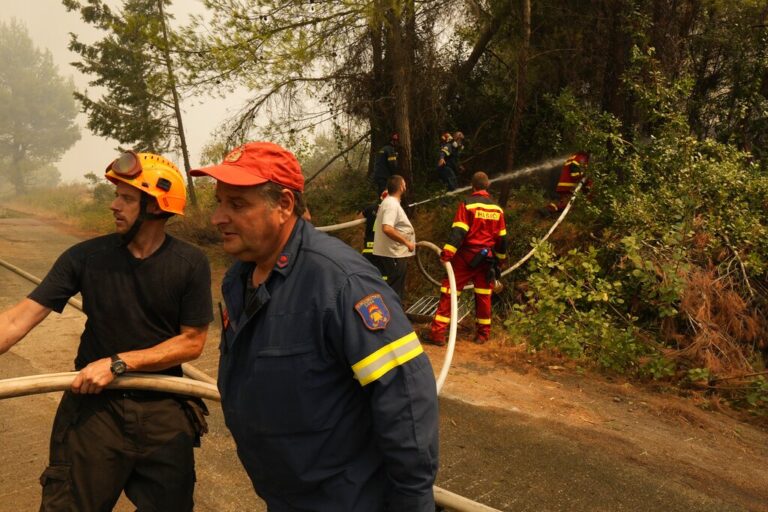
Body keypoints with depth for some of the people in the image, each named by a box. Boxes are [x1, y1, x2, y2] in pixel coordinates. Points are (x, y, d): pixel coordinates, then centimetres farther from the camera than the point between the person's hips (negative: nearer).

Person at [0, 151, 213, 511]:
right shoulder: (86, 258, -8)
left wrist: (119, 363, -17)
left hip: (164, 410, 0)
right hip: (95, 405, 0)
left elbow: (192, 342, -10)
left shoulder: (190, 265, -11)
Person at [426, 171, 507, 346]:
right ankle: (483, 334, 22)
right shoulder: (497, 208, 8)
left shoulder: (467, 204, -8)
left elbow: (458, 232, -18)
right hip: (487, 258, 4)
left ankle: (438, 333, -8)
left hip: (466, 256, -4)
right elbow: (502, 237, 12)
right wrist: (500, 258, 24)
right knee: (484, 296, 14)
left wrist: (447, 252, -23)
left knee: (449, 292, -3)